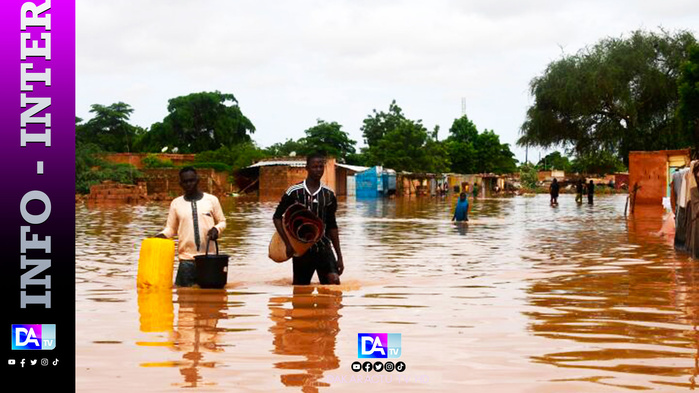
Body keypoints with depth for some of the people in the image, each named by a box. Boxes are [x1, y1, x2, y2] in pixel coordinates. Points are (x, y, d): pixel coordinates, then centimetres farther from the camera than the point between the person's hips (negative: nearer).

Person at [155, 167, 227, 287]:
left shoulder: (212, 200, 6)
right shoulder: (176, 203, 9)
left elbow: (222, 221, 12)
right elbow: (171, 228, 11)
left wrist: (216, 229, -9)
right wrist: (162, 235, -10)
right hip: (186, 260, 0)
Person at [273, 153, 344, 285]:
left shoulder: (329, 195, 4)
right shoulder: (294, 192, -5)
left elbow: (332, 226, 10)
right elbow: (277, 217, 1)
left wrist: (339, 257, 9)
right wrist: (288, 243, -9)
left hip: (323, 246, 1)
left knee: (334, 280, -21)